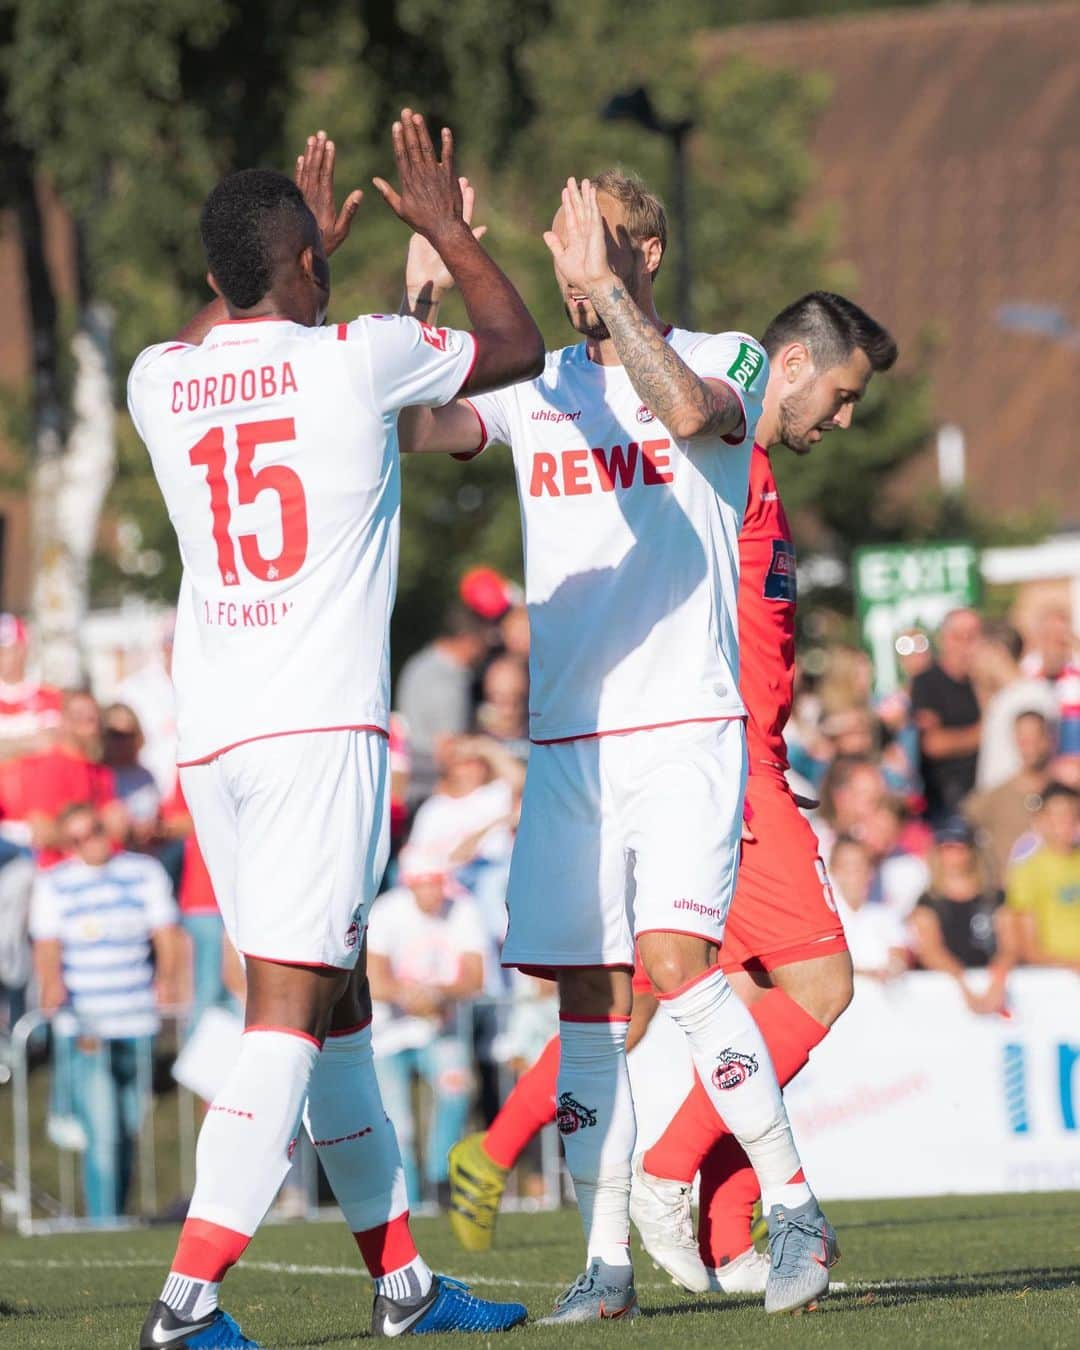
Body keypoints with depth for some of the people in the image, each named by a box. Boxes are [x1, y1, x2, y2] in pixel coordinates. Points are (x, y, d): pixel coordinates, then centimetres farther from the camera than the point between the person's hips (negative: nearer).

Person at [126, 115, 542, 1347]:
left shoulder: (157, 382, 7)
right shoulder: (359, 359, -5)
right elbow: (518, 346, 14)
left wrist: (305, 249, 44)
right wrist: (445, 227, 28)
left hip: (208, 737, 6)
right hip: (319, 727, -6)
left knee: (334, 1000, 16)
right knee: (287, 1009, -9)